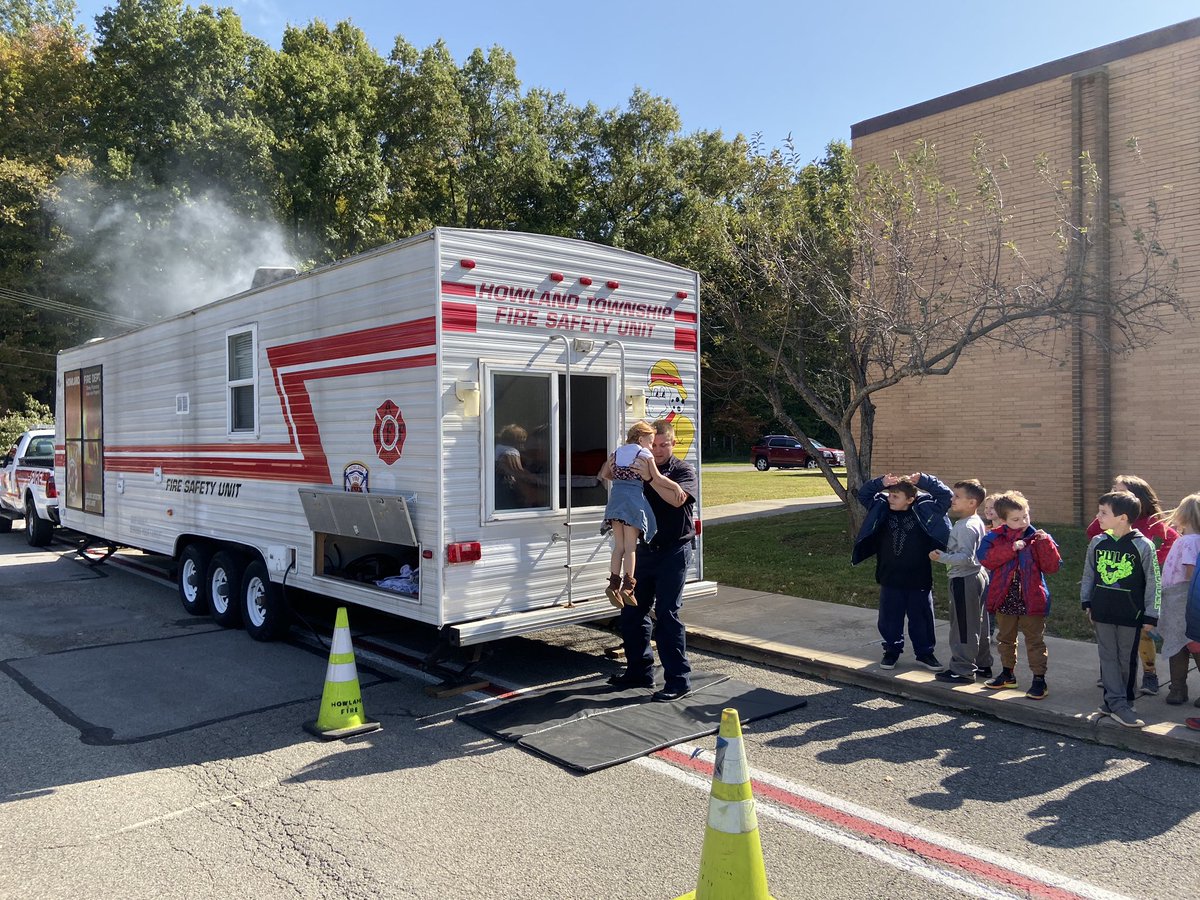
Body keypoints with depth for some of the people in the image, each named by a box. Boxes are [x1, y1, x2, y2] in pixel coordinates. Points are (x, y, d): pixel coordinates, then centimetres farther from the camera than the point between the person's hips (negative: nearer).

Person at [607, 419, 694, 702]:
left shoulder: (684, 471, -3)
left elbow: (677, 497, -24)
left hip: (673, 551, -6)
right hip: (644, 550, 6)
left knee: (666, 613, -8)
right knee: (632, 612, 10)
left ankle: (679, 680, 0)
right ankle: (639, 671, 26)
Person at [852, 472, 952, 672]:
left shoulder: (925, 509, -7)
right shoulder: (882, 509, -1)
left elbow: (947, 496, -10)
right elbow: (863, 494, 2)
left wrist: (923, 480, -17)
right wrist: (881, 482, -14)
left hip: (919, 580, -2)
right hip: (890, 580, 2)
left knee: (922, 620, 11)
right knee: (889, 620, 11)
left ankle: (925, 653, 28)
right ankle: (892, 651, 29)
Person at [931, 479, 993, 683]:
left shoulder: (966, 527, -21)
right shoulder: (978, 522, 10)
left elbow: (966, 557, -27)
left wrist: (941, 557, -26)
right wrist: (945, 554, 19)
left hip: (964, 580, -10)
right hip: (978, 575, 10)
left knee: (962, 627, -2)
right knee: (977, 624, 18)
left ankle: (962, 670, 5)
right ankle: (982, 665, 29)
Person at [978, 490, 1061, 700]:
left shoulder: (1037, 538, -4)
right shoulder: (994, 538, -3)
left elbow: (1052, 567, -10)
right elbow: (985, 558, -20)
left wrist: (1045, 542, -21)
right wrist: (1011, 548, -25)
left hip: (1031, 600, -2)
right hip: (1004, 599, 3)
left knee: (1035, 641, 4)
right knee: (1005, 638, 18)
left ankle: (1039, 679, 14)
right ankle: (1008, 674, 34)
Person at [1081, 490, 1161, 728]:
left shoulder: (1143, 546, -11)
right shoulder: (1097, 542, 0)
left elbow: (1152, 582, -6)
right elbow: (1089, 574, 11)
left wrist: (1150, 615, -5)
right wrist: (1087, 603, 11)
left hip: (1131, 614, -3)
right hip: (1102, 611, 3)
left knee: (1127, 659, 8)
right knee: (1108, 657, 4)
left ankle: (1115, 701, 21)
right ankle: (1117, 704, 10)